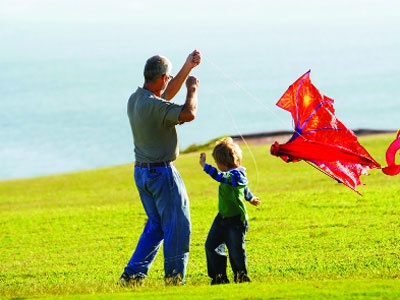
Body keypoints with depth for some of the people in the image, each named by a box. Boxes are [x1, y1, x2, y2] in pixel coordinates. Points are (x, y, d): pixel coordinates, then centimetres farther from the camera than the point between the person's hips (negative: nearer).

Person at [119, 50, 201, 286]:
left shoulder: (135, 99, 5)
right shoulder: (154, 105, -23)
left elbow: (167, 94, 21)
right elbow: (189, 114, -29)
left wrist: (187, 68, 19)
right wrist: (192, 88, -10)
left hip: (141, 171, 9)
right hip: (162, 173, -9)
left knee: (155, 225, 18)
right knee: (177, 226, 2)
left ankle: (133, 274, 12)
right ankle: (174, 278, 6)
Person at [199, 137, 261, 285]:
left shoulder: (236, 175, -21)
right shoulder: (230, 175, 9)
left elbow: (220, 177, -41)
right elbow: (244, 188, 28)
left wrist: (205, 165, -43)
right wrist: (251, 198, 47)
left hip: (236, 220, -9)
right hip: (222, 218, 9)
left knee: (236, 250, 0)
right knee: (211, 245, 4)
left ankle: (241, 276, 21)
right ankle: (219, 276, 12)